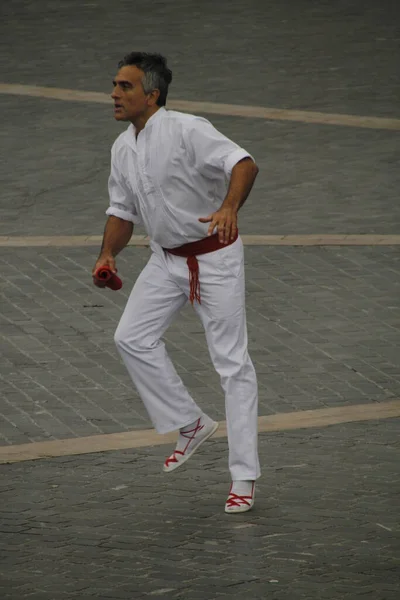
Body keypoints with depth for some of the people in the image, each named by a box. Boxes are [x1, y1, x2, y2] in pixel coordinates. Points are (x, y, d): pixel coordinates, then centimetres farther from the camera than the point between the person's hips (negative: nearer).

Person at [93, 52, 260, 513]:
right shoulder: (123, 148, 3)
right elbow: (122, 210, 13)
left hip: (214, 255, -7)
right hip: (166, 258, 8)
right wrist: (108, 255, -4)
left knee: (232, 362, -4)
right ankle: (191, 425, 14)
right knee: (132, 338, -1)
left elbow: (244, 164, -32)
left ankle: (244, 476, -1)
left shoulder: (187, 131, -21)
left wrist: (229, 207, -50)